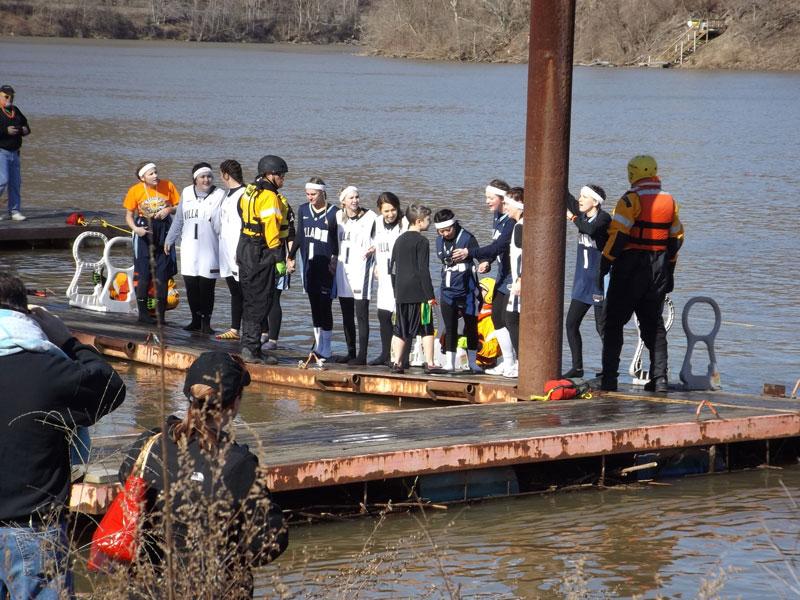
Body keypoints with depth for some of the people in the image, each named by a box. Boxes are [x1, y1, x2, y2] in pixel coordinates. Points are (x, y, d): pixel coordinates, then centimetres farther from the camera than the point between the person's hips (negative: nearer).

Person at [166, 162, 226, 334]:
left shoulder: (219, 195, -2)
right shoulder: (187, 193, 11)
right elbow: (179, 220, 21)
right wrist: (170, 240, 23)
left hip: (210, 248, -4)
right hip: (189, 248, 4)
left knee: (206, 287, -4)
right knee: (190, 286, 5)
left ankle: (206, 322, 6)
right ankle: (196, 320, 16)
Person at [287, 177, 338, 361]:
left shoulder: (333, 213, -5)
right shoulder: (303, 210, 10)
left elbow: (339, 241, -3)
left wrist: (335, 260, -12)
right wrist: (291, 256, 21)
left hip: (326, 265, -5)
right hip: (308, 263, 5)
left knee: (324, 305, -7)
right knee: (314, 305, 7)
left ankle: (325, 349, -5)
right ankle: (318, 344, 11)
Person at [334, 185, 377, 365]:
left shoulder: (369, 217, -4)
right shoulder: (339, 217, 11)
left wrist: (373, 249, -17)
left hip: (361, 269, -6)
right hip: (343, 268, 6)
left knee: (361, 314, -8)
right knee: (346, 314, 10)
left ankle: (362, 355, -8)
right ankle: (351, 352, 19)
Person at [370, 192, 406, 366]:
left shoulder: (405, 224, -13)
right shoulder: (379, 223, 8)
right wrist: (377, 266, 19)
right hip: (386, 277, 7)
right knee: (383, 315, 11)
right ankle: (386, 354, 22)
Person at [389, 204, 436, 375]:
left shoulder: (399, 240, 14)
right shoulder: (421, 241, -8)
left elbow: (392, 269, 17)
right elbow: (423, 270, -13)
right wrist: (430, 295, -12)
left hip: (401, 293, 6)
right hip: (418, 293, -6)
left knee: (401, 330, 10)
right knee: (426, 329, 0)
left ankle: (397, 363, 8)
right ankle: (429, 364, -3)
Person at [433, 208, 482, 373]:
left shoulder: (467, 239, -12)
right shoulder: (440, 241, 8)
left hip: (466, 291, -5)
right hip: (447, 291, 5)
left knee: (471, 327, 7)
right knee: (450, 328, 4)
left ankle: (472, 362, 19)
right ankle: (449, 363, 7)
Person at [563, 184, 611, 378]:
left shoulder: (604, 218, -13)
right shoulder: (583, 216, 8)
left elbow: (590, 230, -32)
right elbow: (567, 198, 7)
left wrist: (573, 218, -20)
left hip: (599, 281, -8)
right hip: (583, 279, 8)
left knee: (602, 326, -5)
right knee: (571, 323, 6)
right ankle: (577, 367, 14)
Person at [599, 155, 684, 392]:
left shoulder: (632, 199, -11)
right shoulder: (669, 201, 9)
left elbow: (618, 235, -17)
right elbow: (676, 238, 14)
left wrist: (604, 264, -11)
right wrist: (669, 272, 20)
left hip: (631, 267, -5)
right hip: (659, 270, 6)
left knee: (614, 322, 3)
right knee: (654, 323, 13)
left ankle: (609, 378, -2)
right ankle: (659, 378, 7)